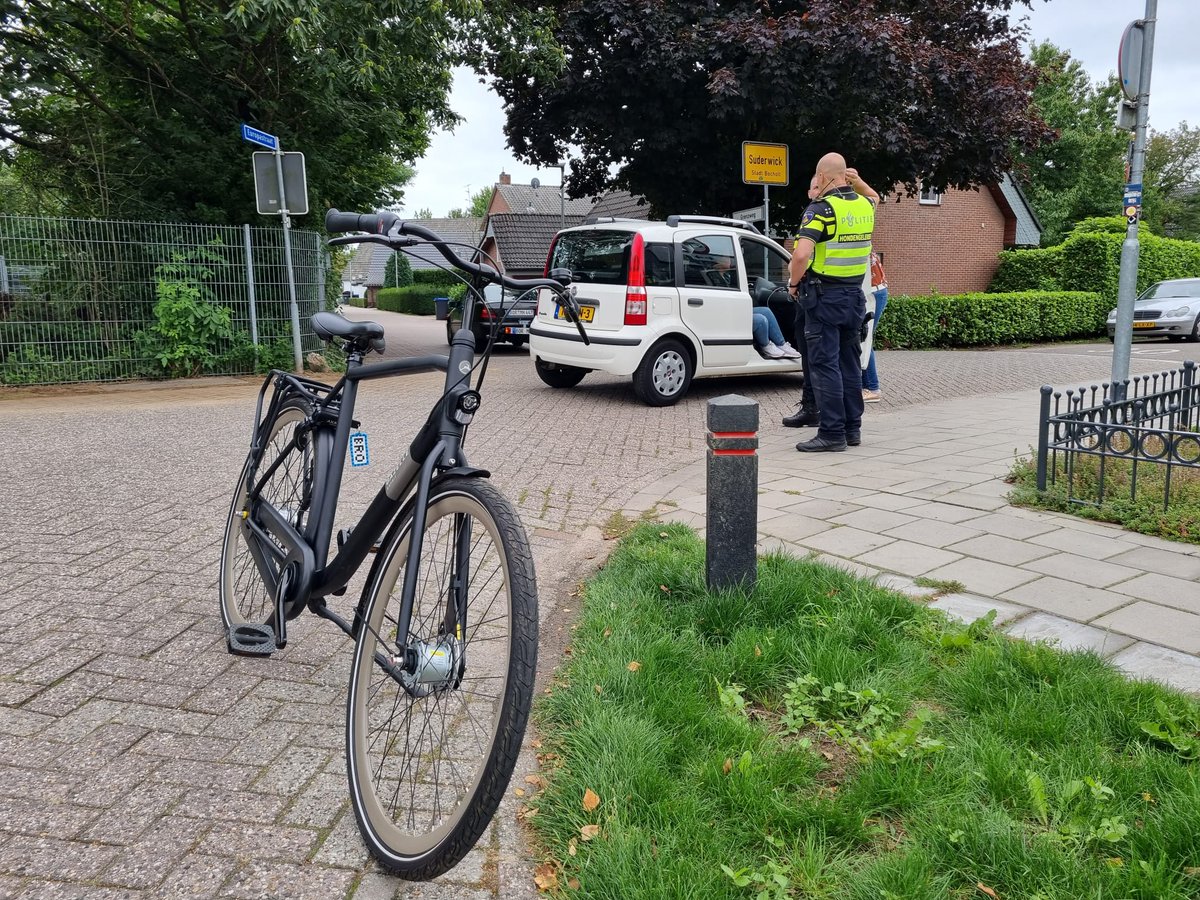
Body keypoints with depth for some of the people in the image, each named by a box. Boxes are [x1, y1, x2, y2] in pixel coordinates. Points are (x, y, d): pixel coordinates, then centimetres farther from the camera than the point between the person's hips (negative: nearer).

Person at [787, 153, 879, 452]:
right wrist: (858, 182, 16)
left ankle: (832, 433, -2)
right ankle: (852, 428, 21)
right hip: (854, 295, 7)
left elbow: (801, 254, -27)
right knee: (849, 363, 14)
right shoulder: (864, 205, 7)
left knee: (825, 365, -3)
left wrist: (794, 283, -10)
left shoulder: (821, 208, -15)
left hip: (824, 296, -7)